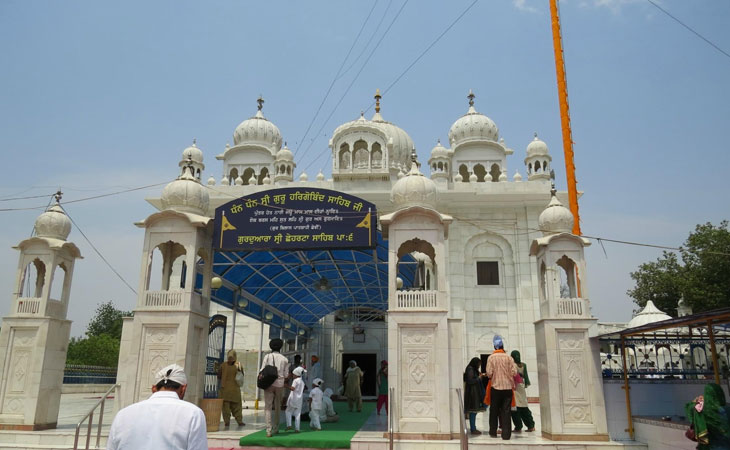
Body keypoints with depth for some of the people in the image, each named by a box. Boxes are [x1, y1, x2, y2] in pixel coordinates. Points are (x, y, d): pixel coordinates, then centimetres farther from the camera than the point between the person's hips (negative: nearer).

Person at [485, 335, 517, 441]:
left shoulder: (491, 357, -5)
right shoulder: (509, 357, -2)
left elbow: (489, 373, -10)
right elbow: (514, 372, -6)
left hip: (495, 387, 0)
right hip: (508, 387, 1)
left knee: (494, 411, 12)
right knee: (506, 411, 4)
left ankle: (493, 432, 18)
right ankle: (506, 434, 1)